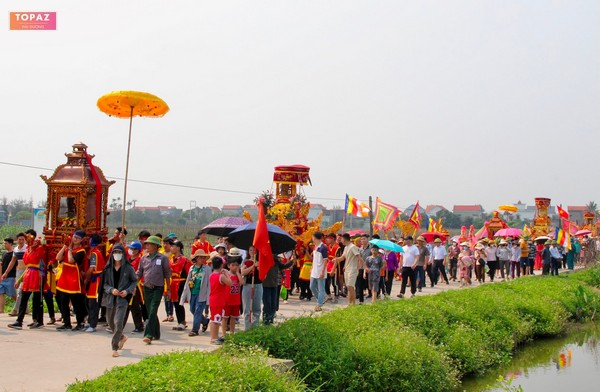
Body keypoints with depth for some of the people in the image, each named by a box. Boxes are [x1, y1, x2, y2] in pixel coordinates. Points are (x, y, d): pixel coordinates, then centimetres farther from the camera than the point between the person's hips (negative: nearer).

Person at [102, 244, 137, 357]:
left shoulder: (128, 268, -3)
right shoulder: (108, 268, 2)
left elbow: (135, 281, 6)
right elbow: (104, 283, 5)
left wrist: (128, 291, -8)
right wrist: (111, 290, -13)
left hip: (122, 298, -4)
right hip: (110, 298, 4)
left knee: (118, 322, -15)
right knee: (111, 323, 14)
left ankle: (115, 348, -7)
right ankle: (122, 337, 42)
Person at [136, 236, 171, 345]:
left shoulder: (162, 258, -3)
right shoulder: (144, 258, 7)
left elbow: (167, 274, 3)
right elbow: (139, 273, 12)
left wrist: (168, 289, 4)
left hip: (158, 288, -4)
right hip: (147, 288, 4)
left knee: (152, 312, -14)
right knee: (150, 312, 10)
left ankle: (149, 335, -17)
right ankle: (156, 334, 24)